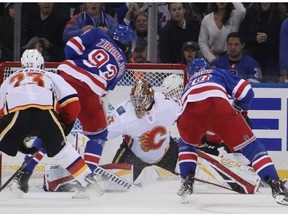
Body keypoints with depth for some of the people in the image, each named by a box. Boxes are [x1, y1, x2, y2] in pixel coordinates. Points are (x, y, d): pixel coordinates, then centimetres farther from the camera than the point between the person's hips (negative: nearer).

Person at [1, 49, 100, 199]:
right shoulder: (51, 77, 33)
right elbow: (72, 103, 18)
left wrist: (20, 144, 34)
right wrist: (64, 126, 32)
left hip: (16, 113, -1)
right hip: (47, 113, 1)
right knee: (59, 148, 24)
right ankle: (88, 182, 21)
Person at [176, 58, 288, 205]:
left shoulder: (188, 87, 44)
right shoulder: (219, 73, 37)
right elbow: (246, 92, 23)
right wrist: (240, 112, 39)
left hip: (190, 111, 2)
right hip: (219, 105, -2)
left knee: (187, 143, 35)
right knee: (249, 145, 7)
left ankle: (186, 184, 21)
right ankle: (276, 186, -8)